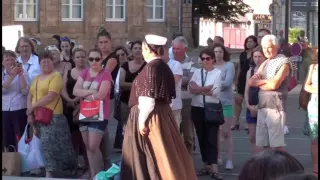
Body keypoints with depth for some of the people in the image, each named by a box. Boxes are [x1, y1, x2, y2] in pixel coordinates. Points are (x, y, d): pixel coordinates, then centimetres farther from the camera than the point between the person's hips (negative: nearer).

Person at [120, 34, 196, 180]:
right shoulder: (164, 66, 11)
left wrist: (142, 120, -18)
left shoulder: (151, 67, -16)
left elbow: (148, 98, -20)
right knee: (160, 155, 13)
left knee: (153, 157, -1)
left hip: (151, 116, -9)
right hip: (162, 113, 9)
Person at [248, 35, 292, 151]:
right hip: (262, 107, 7)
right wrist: (265, 81, -6)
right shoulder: (265, 64, 18)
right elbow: (250, 82, 10)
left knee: (277, 144, -6)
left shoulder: (283, 63, -6)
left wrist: (259, 83, 0)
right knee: (264, 144, 9)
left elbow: (274, 84, -17)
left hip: (275, 107, -7)